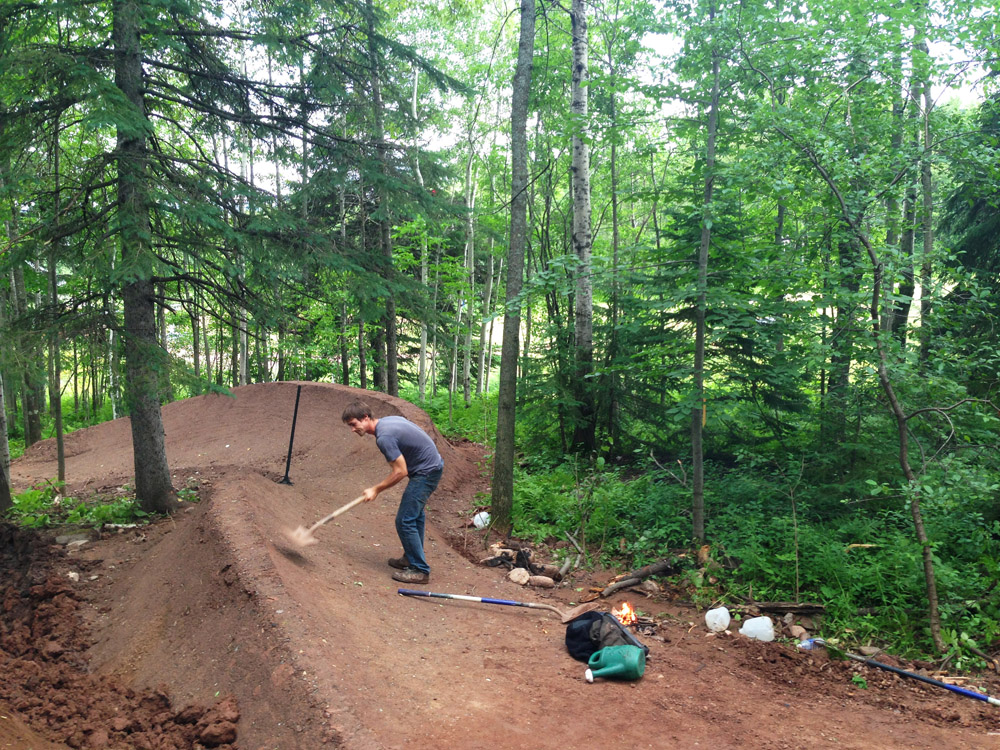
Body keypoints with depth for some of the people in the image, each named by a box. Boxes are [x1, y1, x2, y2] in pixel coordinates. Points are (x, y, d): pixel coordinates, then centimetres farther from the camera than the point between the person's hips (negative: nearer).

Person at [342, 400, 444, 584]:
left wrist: (376, 490, -12)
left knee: (405, 521, -8)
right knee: (415, 515, 22)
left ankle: (420, 571, -1)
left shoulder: (384, 437, -24)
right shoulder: (387, 420, 5)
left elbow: (400, 472, -22)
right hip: (433, 465, 11)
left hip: (425, 472, -10)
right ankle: (412, 558, 36)